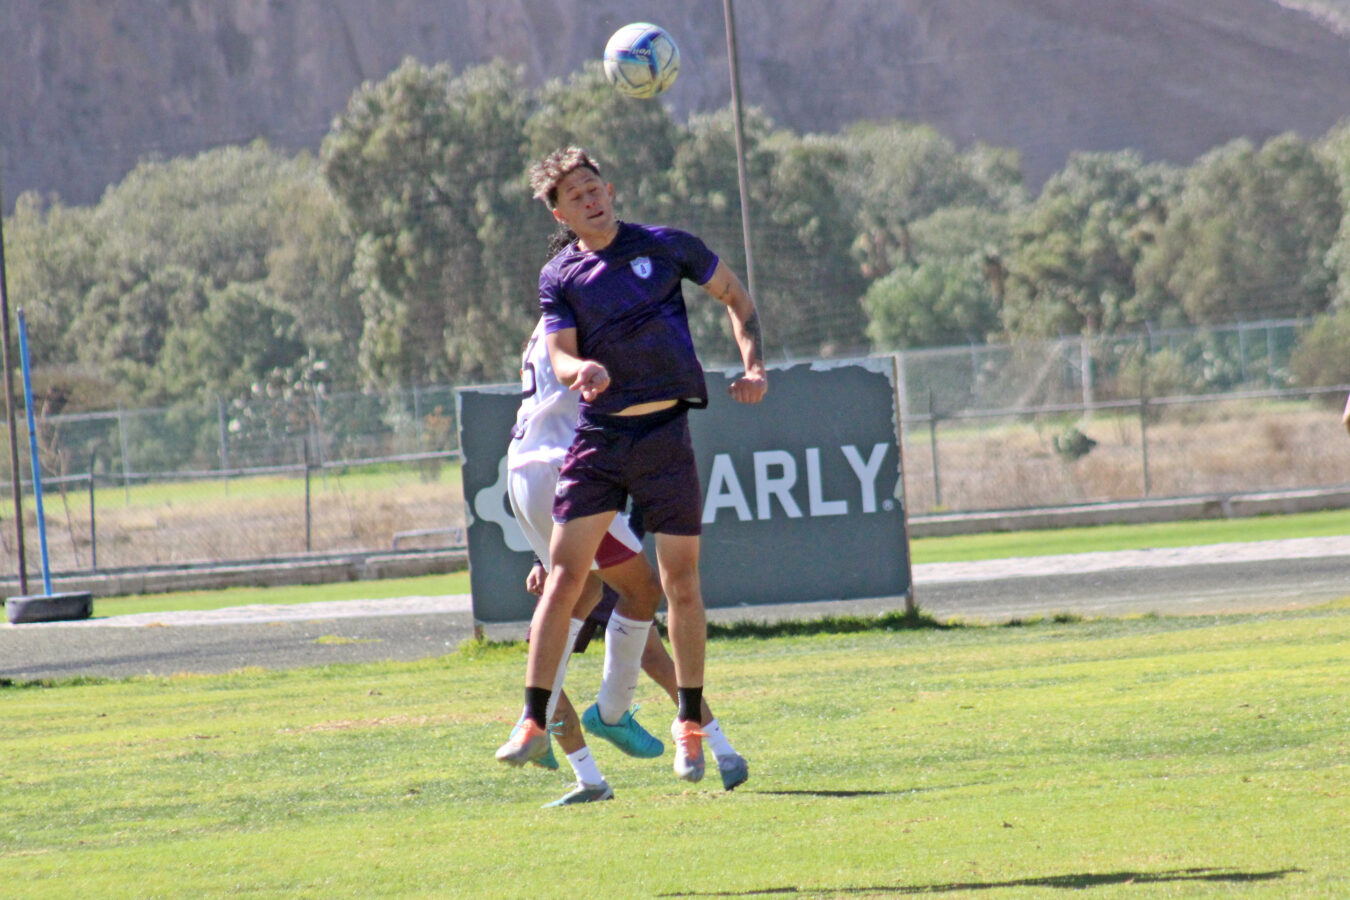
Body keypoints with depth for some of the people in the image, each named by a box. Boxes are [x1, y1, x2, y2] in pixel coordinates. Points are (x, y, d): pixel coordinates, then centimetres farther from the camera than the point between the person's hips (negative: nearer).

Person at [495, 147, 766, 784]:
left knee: (680, 583, 3)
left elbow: (735, 297, 14)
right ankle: (534, 723, -9)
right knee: (564, 574, -9)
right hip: (597, 436, 1)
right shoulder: (559, 278, 7)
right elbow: (558, 356, -4)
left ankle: (689, 721, 18)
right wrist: (582, 370, -28)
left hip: (665, 432, -1)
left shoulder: (667, 247, 3)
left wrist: (753, 365, 0)